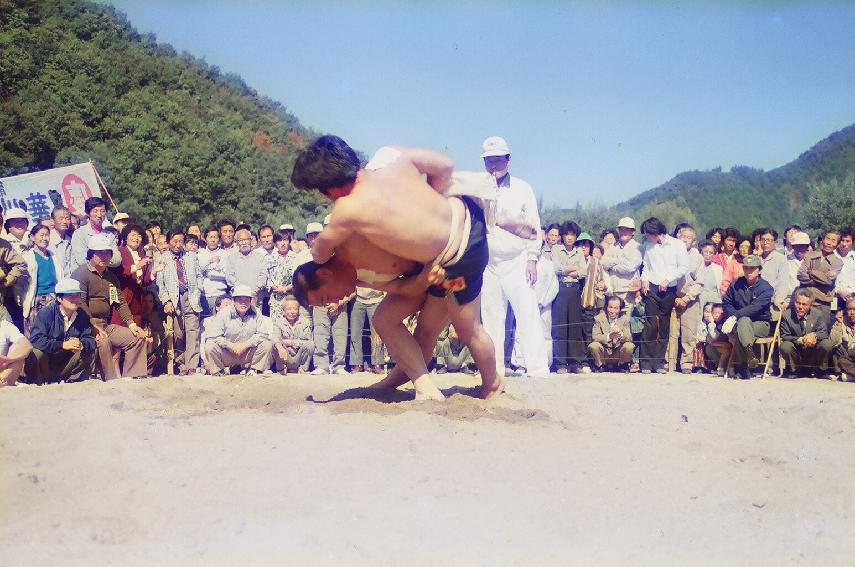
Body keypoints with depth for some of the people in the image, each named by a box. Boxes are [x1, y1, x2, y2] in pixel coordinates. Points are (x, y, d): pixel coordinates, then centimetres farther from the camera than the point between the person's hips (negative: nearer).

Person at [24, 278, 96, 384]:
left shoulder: (82, 316, -1)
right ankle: (35, 384, -7)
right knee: (35, 353, -33)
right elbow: (35, 340, -28)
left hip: (67, 362, 4)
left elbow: (91, 340, -5)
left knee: (89, 353, -13)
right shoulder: (45, 313, -16)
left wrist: (81, 344, -30)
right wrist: (63, 345, -34)